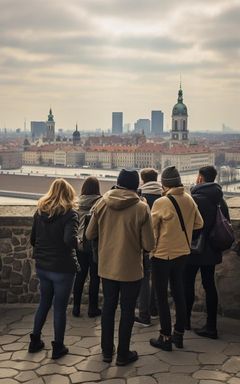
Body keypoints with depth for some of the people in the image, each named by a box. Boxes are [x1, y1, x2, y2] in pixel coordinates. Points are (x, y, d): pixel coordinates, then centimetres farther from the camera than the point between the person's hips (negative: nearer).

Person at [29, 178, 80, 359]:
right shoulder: (70, 212, -14)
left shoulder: (40, 211, 4)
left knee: (44, 302, 21)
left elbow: (33, 239, 10)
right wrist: (78, 243, -7)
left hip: (42, 266, 6)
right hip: (62, 268, -6)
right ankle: (58, 347, 16)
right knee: (60, 307, 6)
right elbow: (70, 240, -28)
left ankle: (35, 341, 30)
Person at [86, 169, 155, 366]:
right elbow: (149, 245, -14)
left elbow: (89, 234, 2)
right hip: (131, 269, -3)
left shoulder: (102, 203, -6)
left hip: (107, 267, 3)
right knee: (127, 310, 11)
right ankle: (123, 354, 20)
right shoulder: (142, 207, -15)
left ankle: (107, 351, 28)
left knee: (108, 307, 18)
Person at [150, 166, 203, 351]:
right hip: (182, 252, 5)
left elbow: (152, 229, -11)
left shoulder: (161, 203, -19)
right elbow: (199, 223, 7)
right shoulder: (189, 200, -3)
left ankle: (166, 337, 9)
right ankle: (179, 334, 24)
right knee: (179, 293, 16)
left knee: (162, 296, 5)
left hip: (162, 254, -5)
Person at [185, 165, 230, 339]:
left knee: (188, 284, 9)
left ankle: (185, 320, 21)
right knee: (209, 285, 9)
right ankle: (211, 326, 9)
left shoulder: (195, 199, -17)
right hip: (212, 251, 6)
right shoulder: (220, 200, 5)